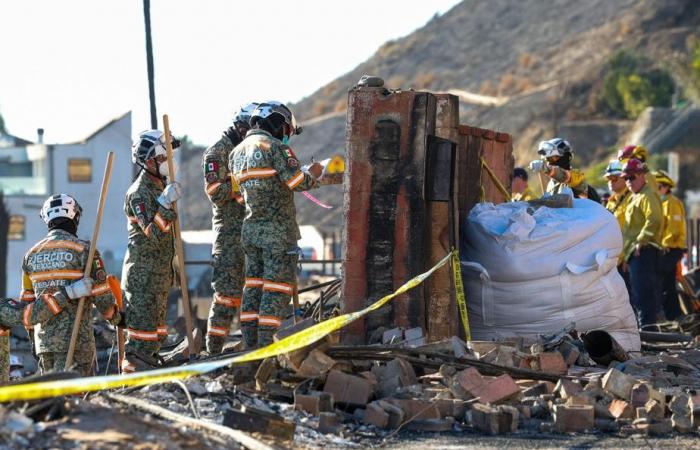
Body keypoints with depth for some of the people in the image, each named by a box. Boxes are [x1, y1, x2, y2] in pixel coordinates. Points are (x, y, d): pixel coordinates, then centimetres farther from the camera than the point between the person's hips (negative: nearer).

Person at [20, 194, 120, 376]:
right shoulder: (82, 249, -6)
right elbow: (101, 293, -6)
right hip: (76, 337, -6)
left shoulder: (32, 254, 11)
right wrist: (115, 316, 12)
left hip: (44, 339, 6)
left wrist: (32, 333, 26)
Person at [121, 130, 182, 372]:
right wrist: (165, 203, -33)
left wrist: (171, 270, 26)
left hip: (160, 275, 10)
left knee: (157, 331, 15)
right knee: (143, 329, -11)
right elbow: (153, 233, -26)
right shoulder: (139, 192, -15)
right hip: (143, 276, -10)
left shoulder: (161, 186, 16)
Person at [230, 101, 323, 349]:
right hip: (278, 230, -7)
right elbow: (297, 182, -17)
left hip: (250, 227, 7)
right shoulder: (274, 146, -10)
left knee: (254, 285, 11)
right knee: (278, 286, -3)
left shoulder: (236, 153, 14)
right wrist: (313, 174, 4)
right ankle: (265, 343, -7)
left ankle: (249, 343, 11)